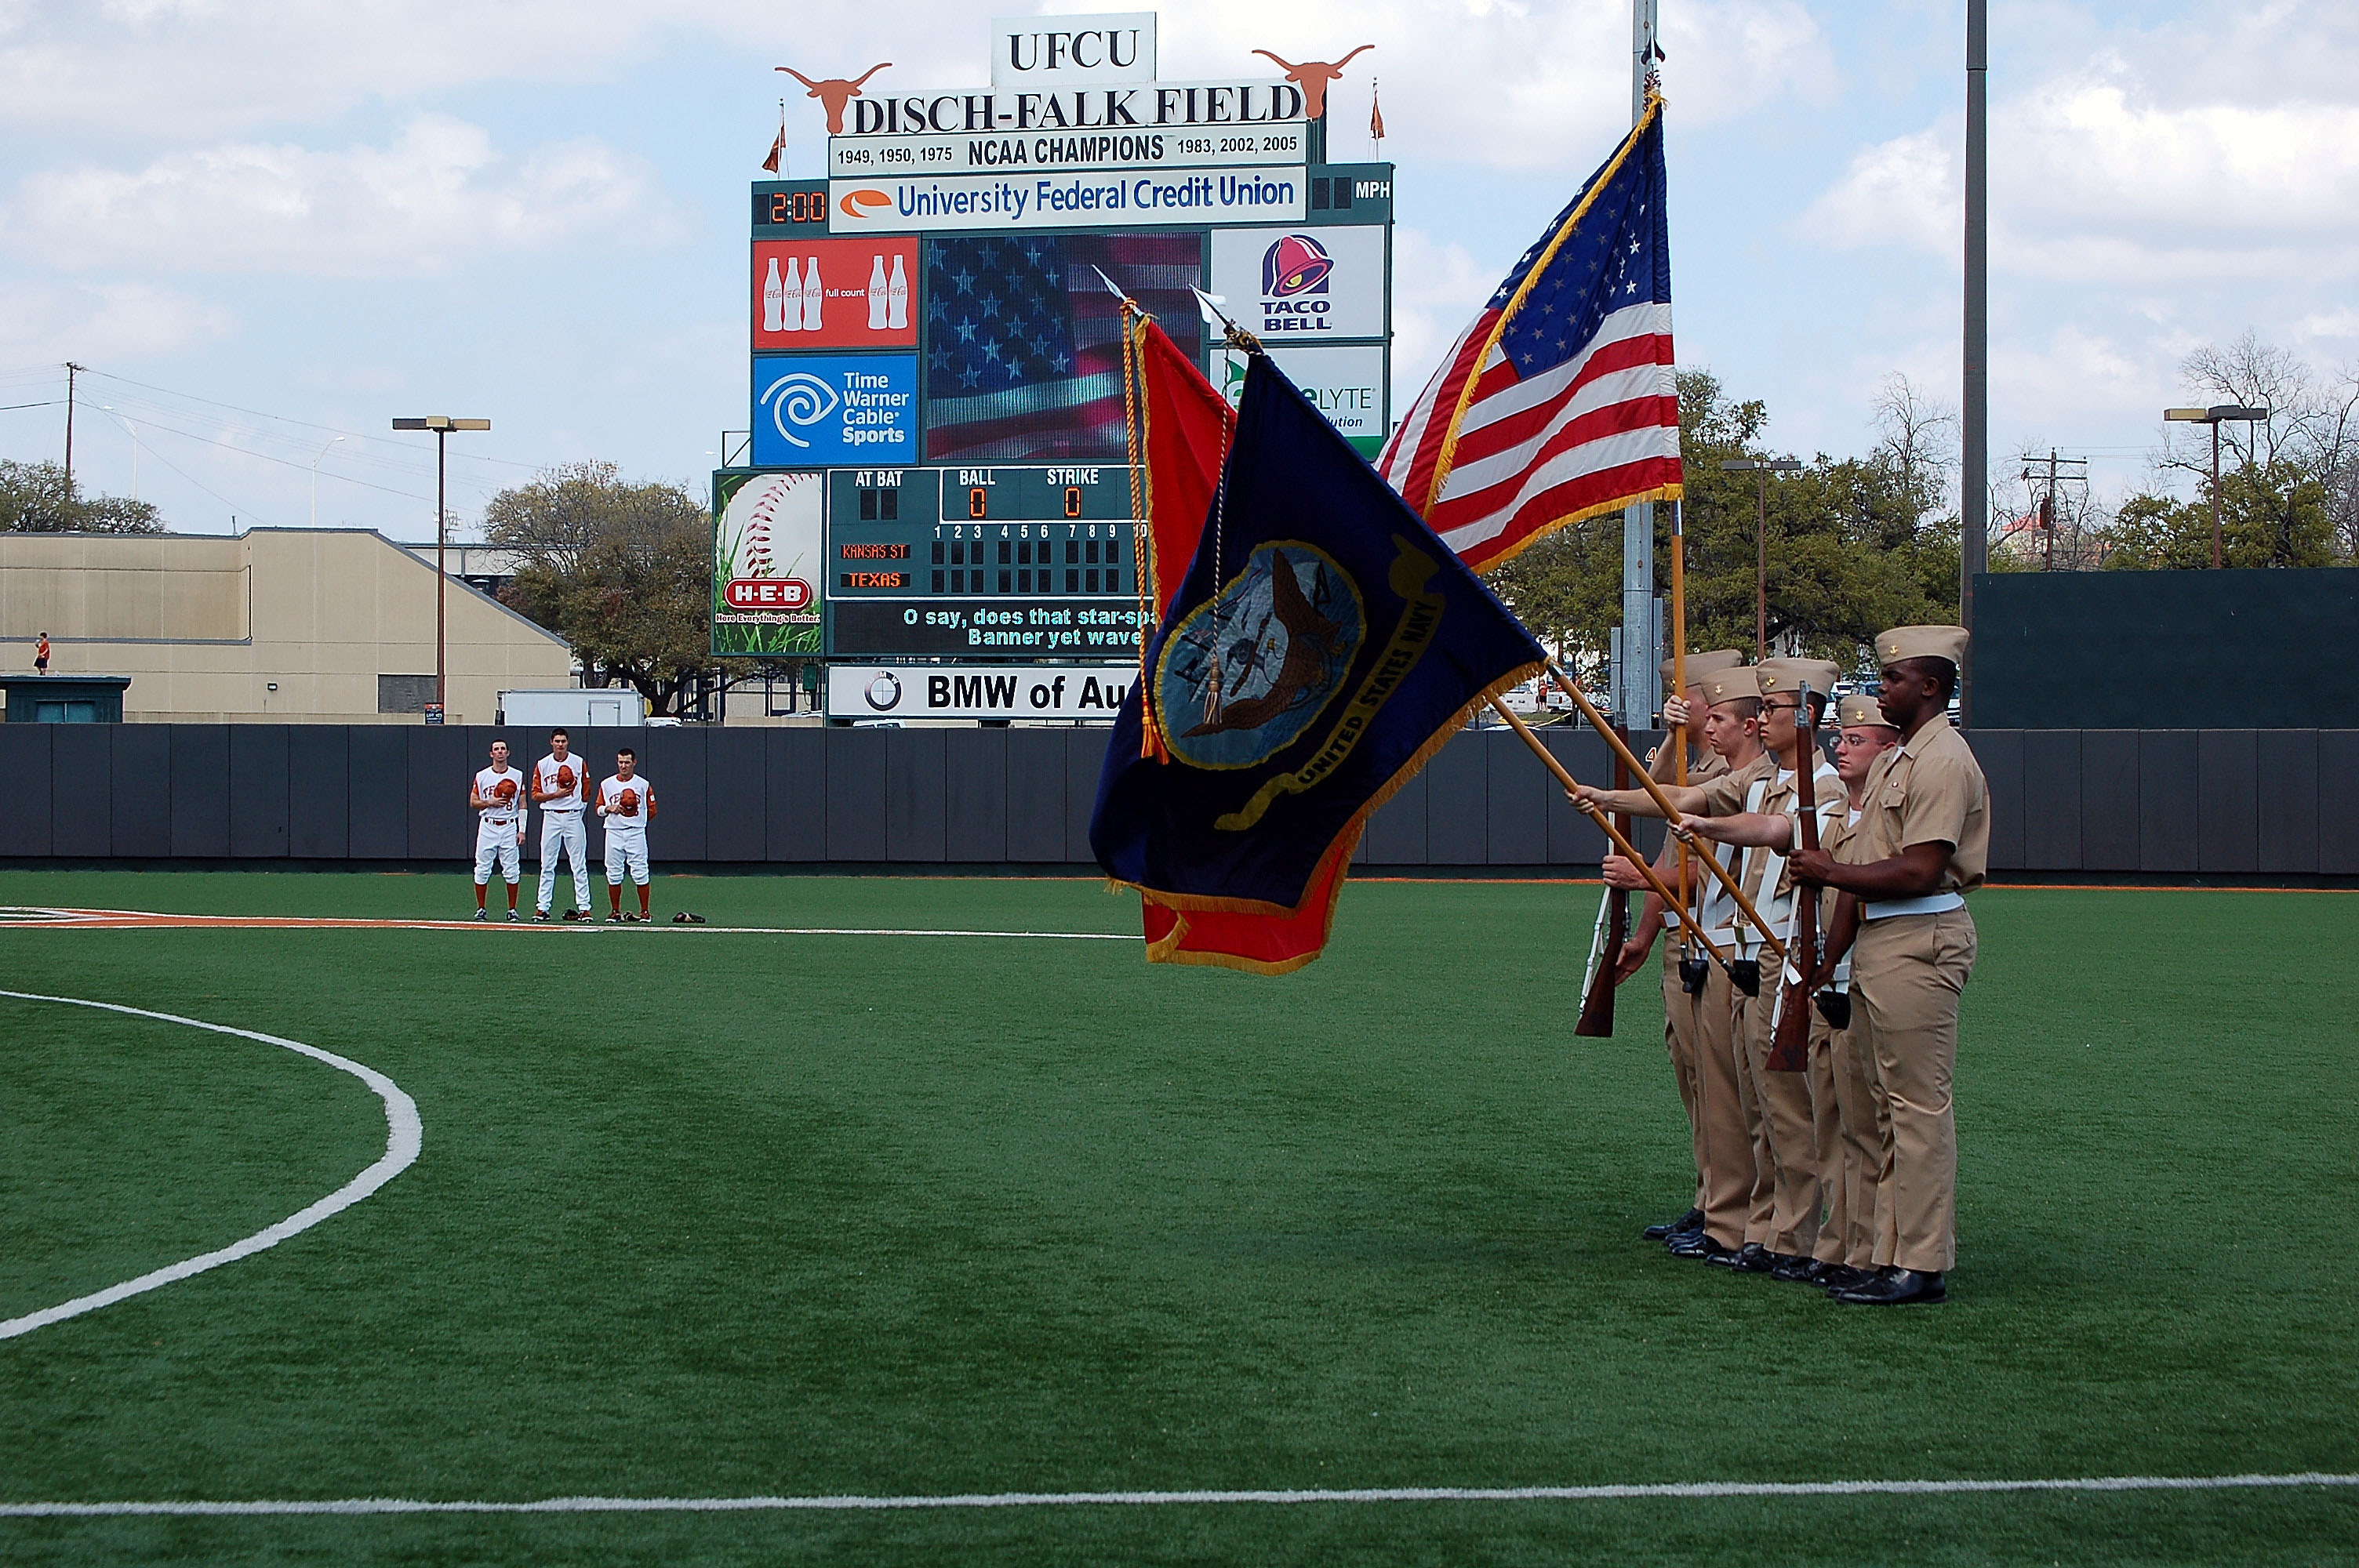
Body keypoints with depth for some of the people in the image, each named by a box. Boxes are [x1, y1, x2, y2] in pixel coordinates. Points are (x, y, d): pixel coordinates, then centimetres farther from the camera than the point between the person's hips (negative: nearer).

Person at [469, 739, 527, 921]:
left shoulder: (517, 776, 5)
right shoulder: (482, 776, 5)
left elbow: (522, 804, 5)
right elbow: (473, 802, 7)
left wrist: (522, 830, -3)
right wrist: (489, 803, -12)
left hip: (509, 827, 0)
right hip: (488, 826, 0)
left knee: (512, 870, -2)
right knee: (482, 869, -1)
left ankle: (512, 910, 6)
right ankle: (481, 909, 7)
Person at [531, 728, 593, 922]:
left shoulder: (579, 763, 4)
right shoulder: (542, 765, 6)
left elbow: (586, 794, 8)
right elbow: (535, 795, 2)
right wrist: (556, 795, -11)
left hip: (573, 816, -1)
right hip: (550, 817, 1)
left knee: (579, 865, -3)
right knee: (547, 865, 2)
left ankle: (584, 907, -3)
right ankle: (542, 907, 5)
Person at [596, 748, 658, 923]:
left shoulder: (644, 785, 6)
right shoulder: (606, 785, 10)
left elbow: (652, 811, 9)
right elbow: (599, 809, 11)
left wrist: (637, 821, -2)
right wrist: (610, 808, -8)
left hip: (636, 833, -2)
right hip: (613, 833, 2)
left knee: (640, 873, -6)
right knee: (613, 874, 2)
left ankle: (644, 912, -1)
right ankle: (615, 912, 11)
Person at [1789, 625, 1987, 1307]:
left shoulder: (1943, 761, -12)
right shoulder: (1891, 761, 19)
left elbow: (1920, 872, -20)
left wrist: (1833, 873, -11)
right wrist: (1831, 955, 16)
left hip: (1919, 942, -10)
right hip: (1877, 940, 10)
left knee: (1920, 1103, -7)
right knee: (1893, 1104, 10)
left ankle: (1923, 1265, -5)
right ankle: (1894, 1254, 14)